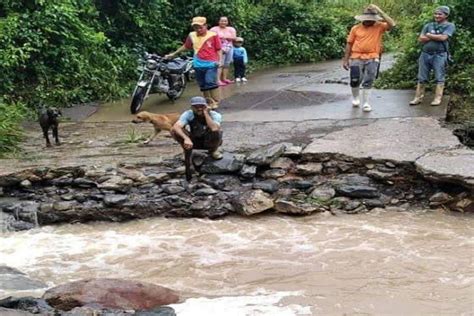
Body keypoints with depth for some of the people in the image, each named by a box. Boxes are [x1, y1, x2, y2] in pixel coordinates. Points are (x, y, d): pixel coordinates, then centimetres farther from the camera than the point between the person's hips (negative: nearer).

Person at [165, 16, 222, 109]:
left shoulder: (213, 35, -5)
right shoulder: (192, 35, 6)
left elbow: (218, 49, 0)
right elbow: (185, 46, 19)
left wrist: (219, 60, -11)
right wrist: (173, 54, 22)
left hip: (211, 64, -4)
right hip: (198, 65, 4)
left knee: (211, 83, -15)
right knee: (203, 85, 8)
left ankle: (215, 102, -7)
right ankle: (209, 102, 17)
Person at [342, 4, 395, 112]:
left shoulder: (379, 27, 3)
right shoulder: (355, 28, 4)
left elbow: (392, 24, -14)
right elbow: (349, 44, 8)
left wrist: (380, 11, -14)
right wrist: (345, 60, 5)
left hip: (372, 59, 0)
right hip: (356, 58, 1)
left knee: (368, 82, 2)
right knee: (355, 80, 1)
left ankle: (365, 103, 9)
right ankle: (355, 97, 28)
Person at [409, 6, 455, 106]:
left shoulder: (449, 26, 3)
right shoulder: (428, 25, 15)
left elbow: (443, 38, -12)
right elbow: (421, 39, 3)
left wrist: (429, 35, 1)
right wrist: (436, 37, -5)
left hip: (440, 55, -4)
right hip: (425, 54, 4)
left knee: (439, 78, -4)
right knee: (421, 78, 4)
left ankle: (438, 98, -4)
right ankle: (418, 97, 7)